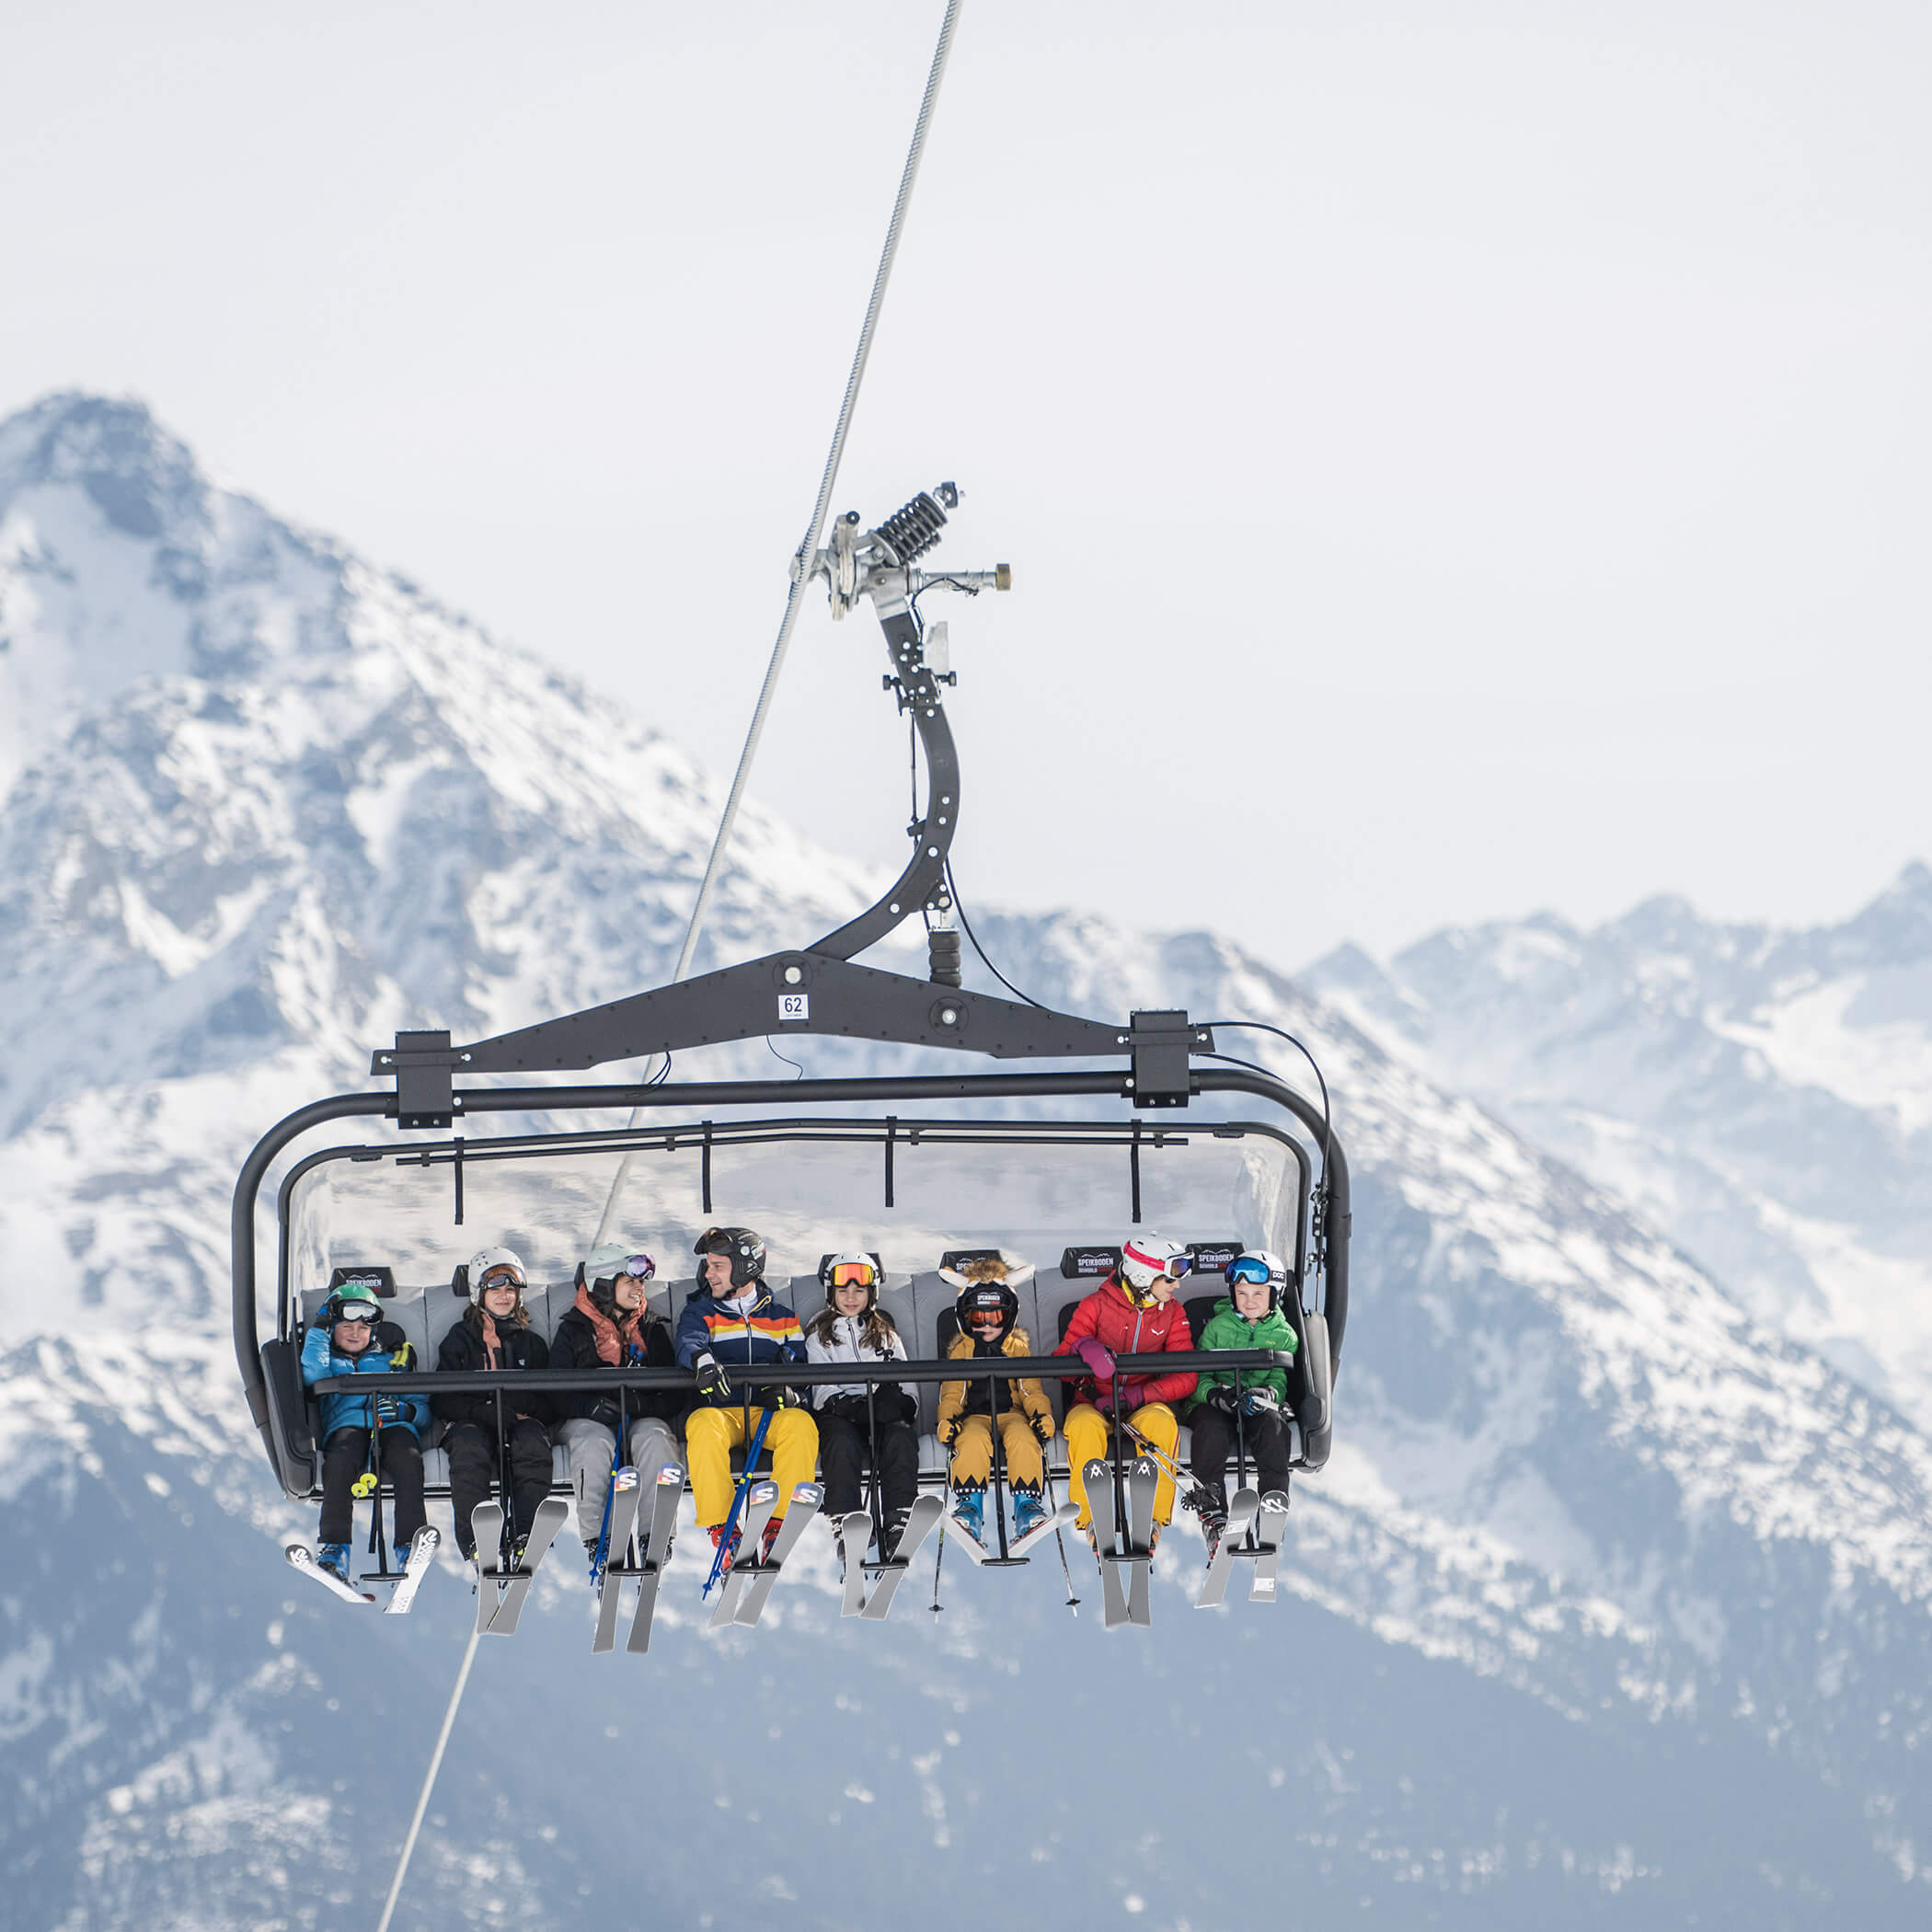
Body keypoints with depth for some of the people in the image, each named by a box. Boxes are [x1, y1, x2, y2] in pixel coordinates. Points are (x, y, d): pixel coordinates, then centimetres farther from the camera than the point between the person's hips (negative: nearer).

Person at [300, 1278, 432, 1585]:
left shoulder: (393, 1360, 33)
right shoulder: (327, 1360, 30)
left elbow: (424, 1410, 22)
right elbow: (312, 1376, 4)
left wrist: (404, 1409, -2)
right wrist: (319, 1329, 12)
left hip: (394, 1426, 1)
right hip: (347, 1424, -1)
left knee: (408, 1459, -36)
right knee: (340, 1461, -38)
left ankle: (410, 1548, -45)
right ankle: (333, 1552, -44)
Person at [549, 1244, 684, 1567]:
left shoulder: (652, 1329, 15)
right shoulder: (573, 1331, 8)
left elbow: (676, 1395, 7)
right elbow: (557, 1394, 0)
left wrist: (641, 1404, -14)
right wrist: (593, 1407, -20)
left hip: (643, 1419, 1)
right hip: (588, 1420, -1)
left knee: (654, 1437, -33)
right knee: (594, 1442, -36)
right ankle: (598, 1538, -40)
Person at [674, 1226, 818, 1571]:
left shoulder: (780, 1318, 19)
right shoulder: (700, 1312, 15)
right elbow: (689, 1343, -9)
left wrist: (788, 1393, -11)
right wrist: (702, 1360, -34)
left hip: (769, 1411, 1)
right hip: (719, 1409, -1)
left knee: (801, 1424, -33)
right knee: (704, 1427, -37)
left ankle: (780, 1524, -29)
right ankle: (721, 1529, -31)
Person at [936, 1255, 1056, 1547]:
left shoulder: (1018, 1347, 17)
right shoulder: (960, 1350, 18)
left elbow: (1031, 1390, 13)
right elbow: (952, 1393, 12)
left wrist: (1042, 1414, -8)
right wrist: (948, 1419, -9)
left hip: (1011, 1412, 0)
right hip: (975, 1416, 0)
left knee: (1022, 1438, -37)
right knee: (973, 1441, -38)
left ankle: (1026, 1504, -41)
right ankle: (970, 1507, -45)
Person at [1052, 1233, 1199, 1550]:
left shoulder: (1172, 1313, 5)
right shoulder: (1096, 1306, -2)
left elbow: (1185, 1378, -4)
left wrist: (1135, 1396, -19)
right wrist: (1083, 1348, -29)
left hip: (1144, 1405, 1)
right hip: (1093, 1402, -1)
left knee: (1162, 1423, -36)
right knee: (1084, 1428, -37)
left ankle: (1153, 1520, -31)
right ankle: (1092, 1520, -31)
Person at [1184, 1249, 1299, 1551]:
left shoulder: (1284, 1336, 11)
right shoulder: (1218, 1327, 10)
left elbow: (1280, 1382, 1)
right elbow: (1197, 1376, 4)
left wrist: (1267, 1395, -23)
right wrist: (1214, 1393, -19)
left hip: (1255, 1409, 0)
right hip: (1215, 1404, 0)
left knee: (1272, 1423, -34)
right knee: (1211, 1427, -35)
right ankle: (1212, 1513, -34)